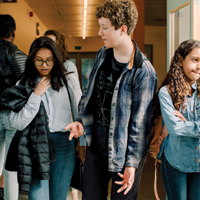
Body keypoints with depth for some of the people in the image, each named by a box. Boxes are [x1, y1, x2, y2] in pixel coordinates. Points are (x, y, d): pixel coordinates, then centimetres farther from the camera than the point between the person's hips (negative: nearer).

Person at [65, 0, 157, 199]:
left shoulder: (143, 71, -21)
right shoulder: (102, 55, 2)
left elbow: (140, 122, -18)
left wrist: (131, 163, -17)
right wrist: (81, 121, 0)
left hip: (124, 150, -6)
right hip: (96, 142, 6)